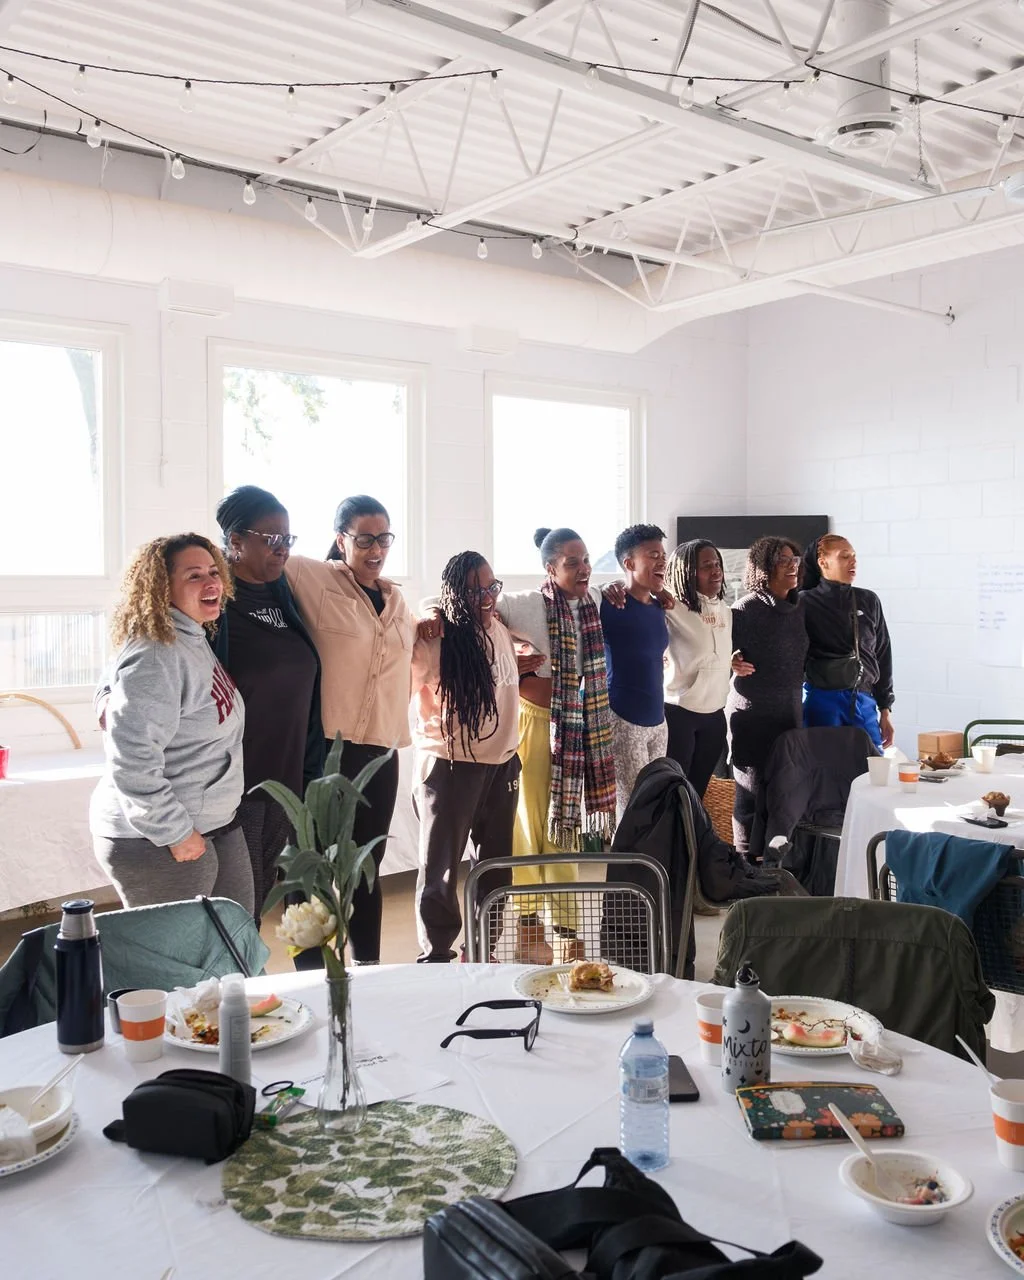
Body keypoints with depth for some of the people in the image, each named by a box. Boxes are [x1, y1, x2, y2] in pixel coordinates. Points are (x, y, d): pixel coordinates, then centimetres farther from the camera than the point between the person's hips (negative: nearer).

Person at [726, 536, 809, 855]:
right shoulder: (745, 610, -11)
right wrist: (733, 662, -29)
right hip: (753, 714, -6)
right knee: (753, 793, -1)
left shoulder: (798, 607, 8)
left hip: (790, 712, 6)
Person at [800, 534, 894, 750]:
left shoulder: (869, 601, 11)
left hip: (864, 702, 4)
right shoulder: (806, 603, -1)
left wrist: (885, 710, 13)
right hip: (823, 700, -4)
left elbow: (882, 657, 14)